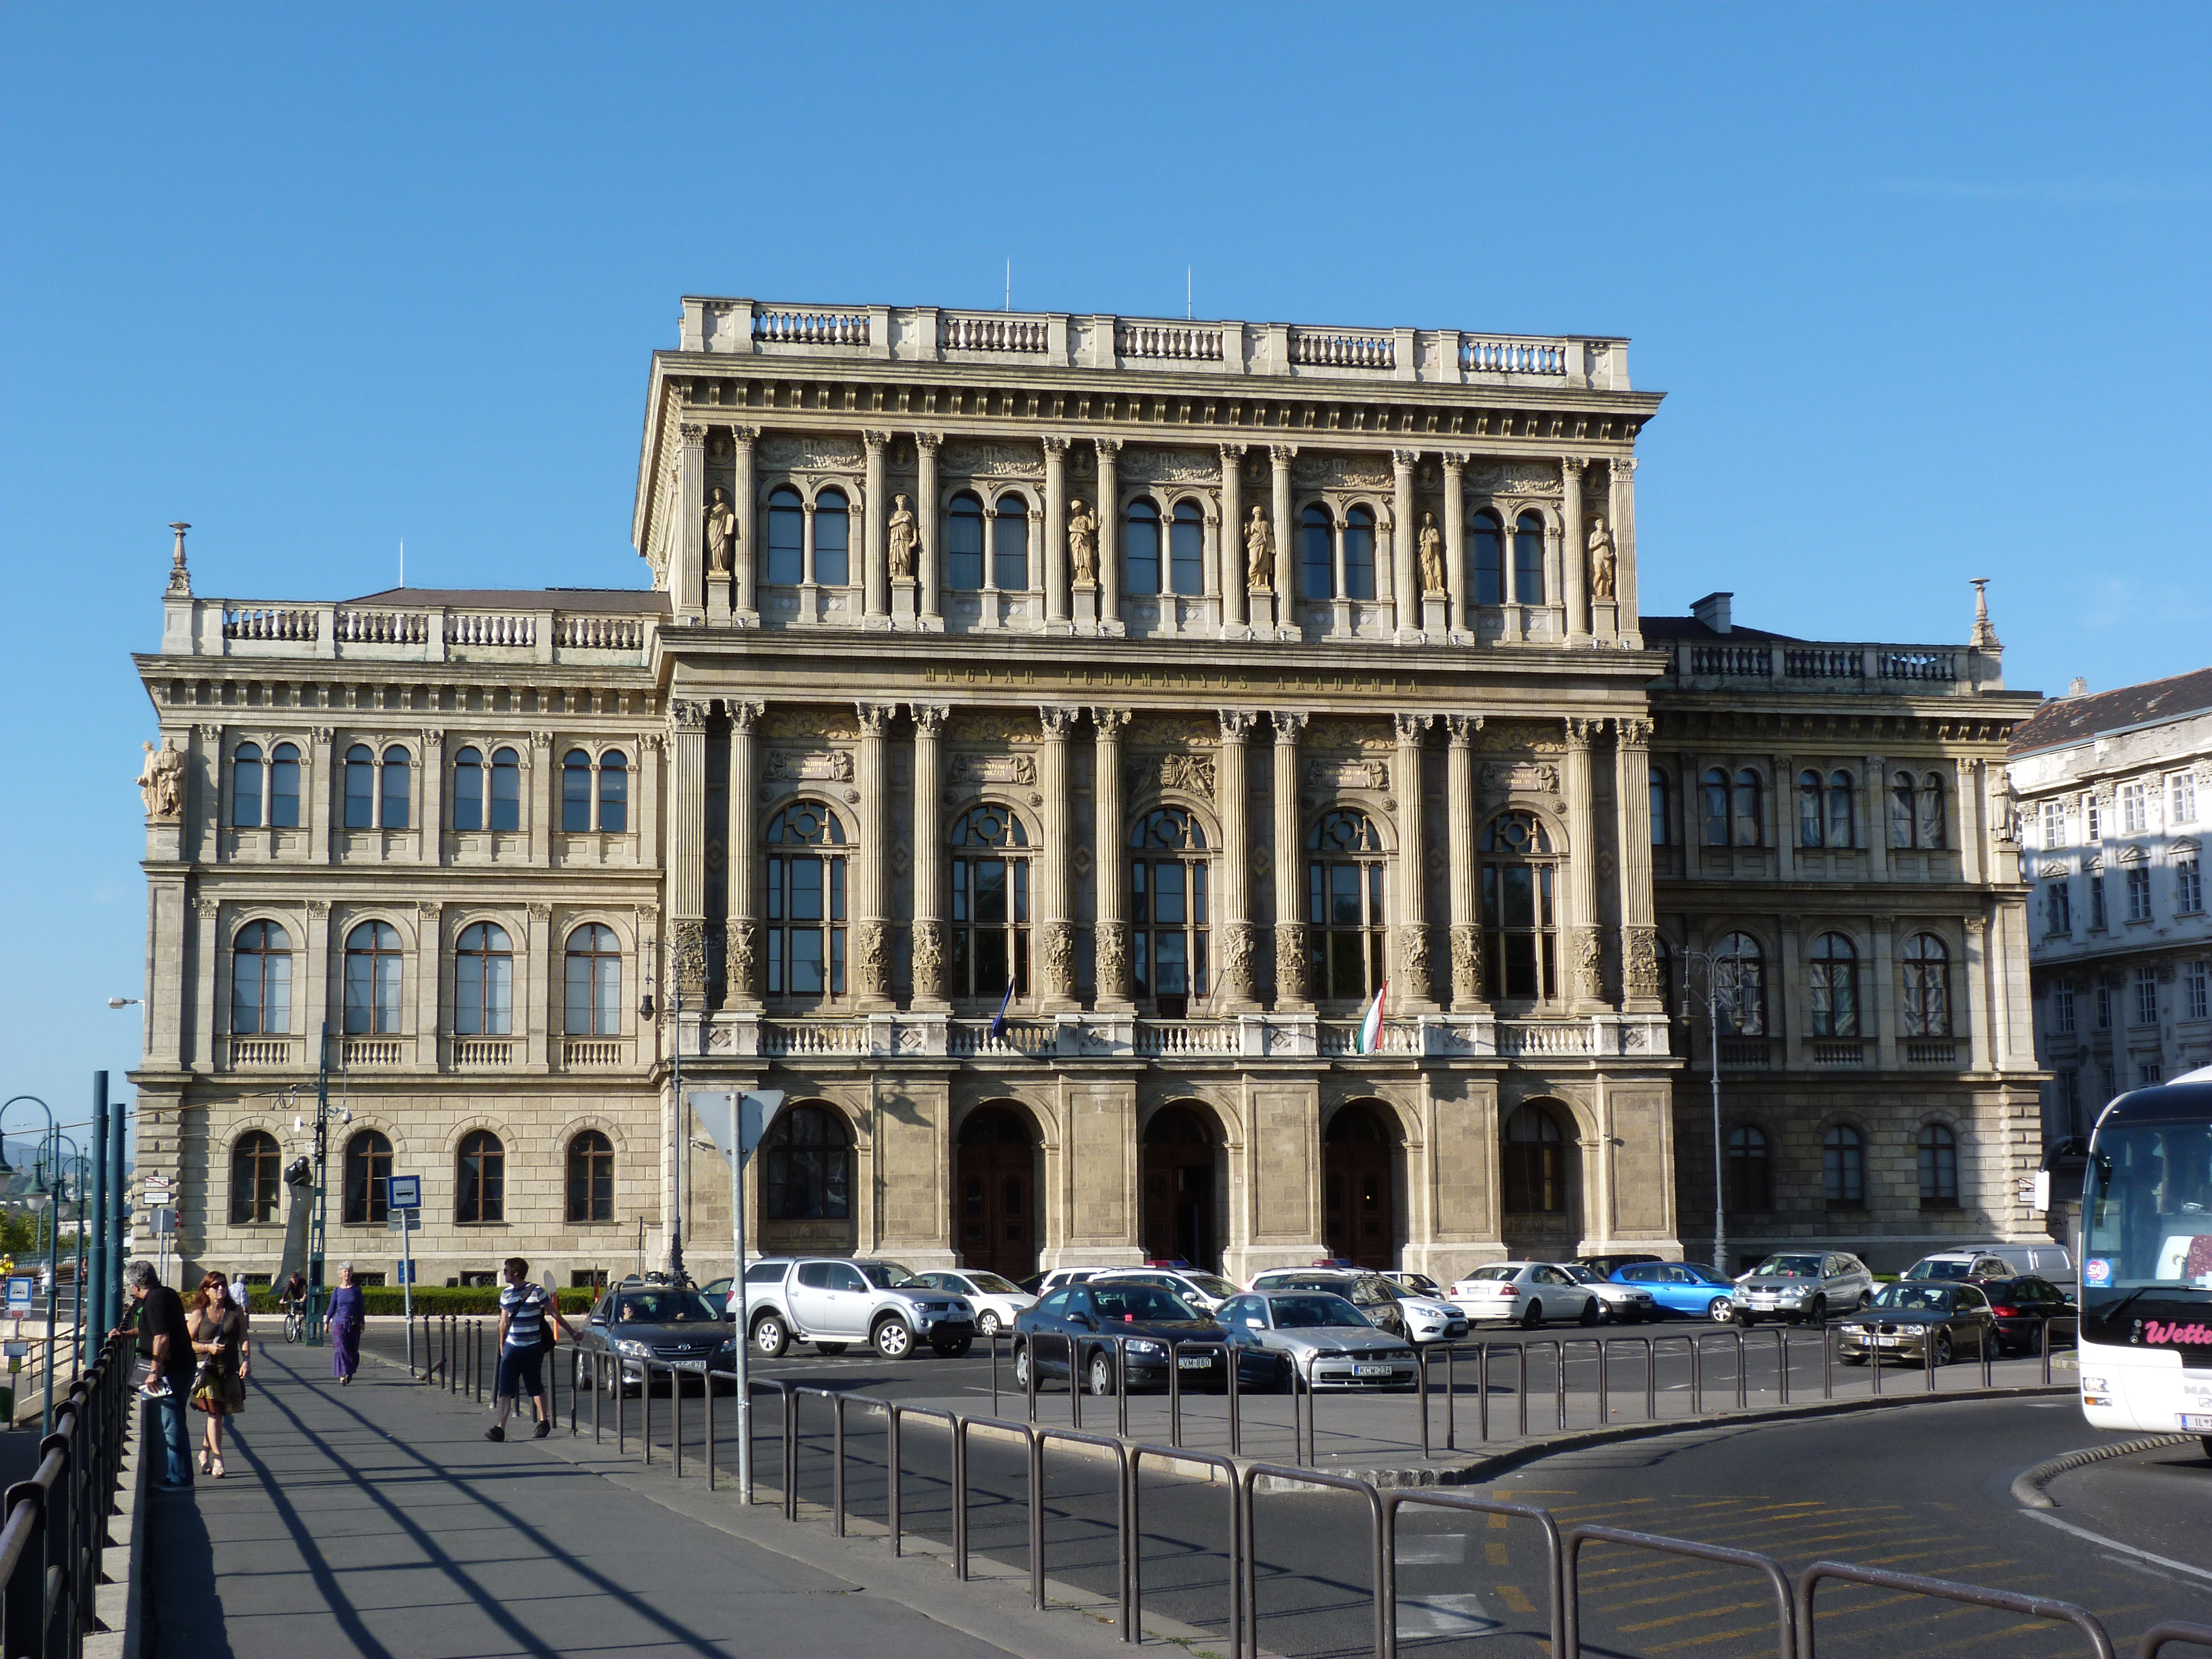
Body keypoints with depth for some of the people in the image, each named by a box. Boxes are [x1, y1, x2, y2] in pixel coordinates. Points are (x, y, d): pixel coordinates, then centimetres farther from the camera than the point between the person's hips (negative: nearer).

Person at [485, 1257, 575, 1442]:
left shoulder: (536, 1292, -10)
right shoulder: (506, 1294, 8)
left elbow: (555, 1315, -4)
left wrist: (572, 1334, 0)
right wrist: (502, 1345, 23)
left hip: (533, 1348, -4)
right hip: (512, 1347, 4)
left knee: (536, 1387, 8)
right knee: (506, 1388, -6)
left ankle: (544, 1423, 25)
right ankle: (500, 1428, -13)